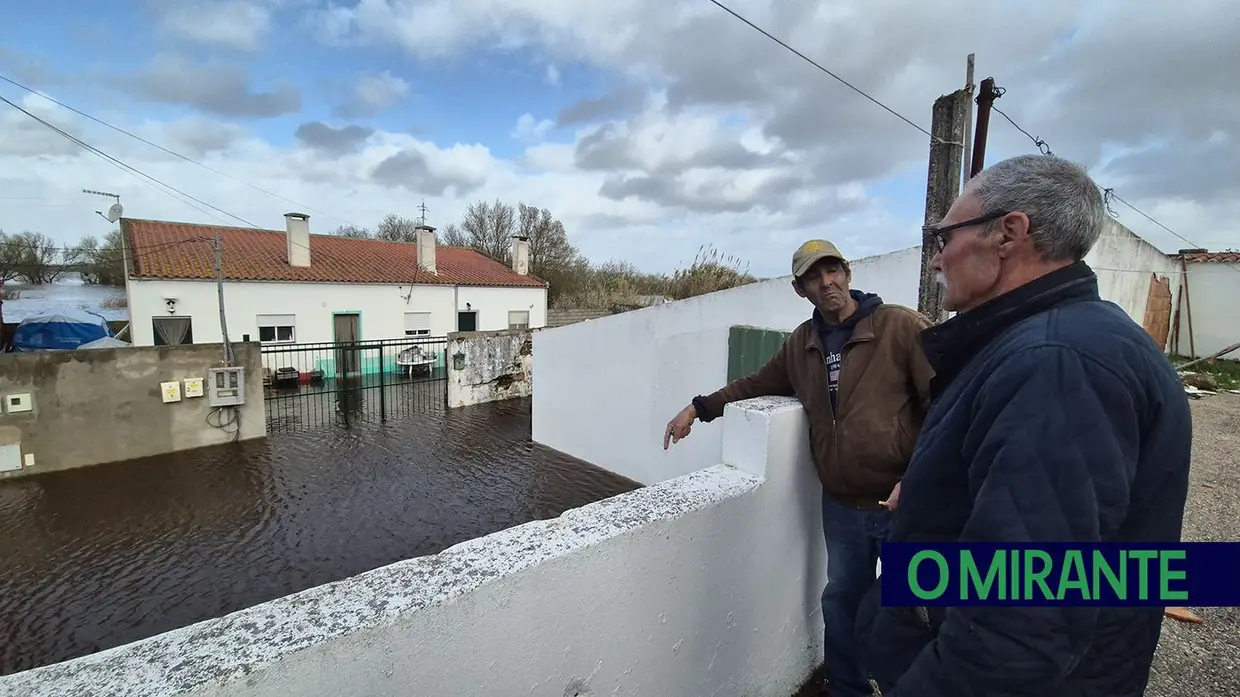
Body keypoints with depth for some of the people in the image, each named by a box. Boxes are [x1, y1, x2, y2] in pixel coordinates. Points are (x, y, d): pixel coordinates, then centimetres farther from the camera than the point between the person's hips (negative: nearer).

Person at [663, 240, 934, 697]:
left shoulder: (902, 326, -10)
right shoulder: (801, 343, 6)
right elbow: (757, 384, 18)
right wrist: (699, 408, 9)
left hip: (902, 504, -4)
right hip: (841, 505, 5)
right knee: (841, 603, 19)